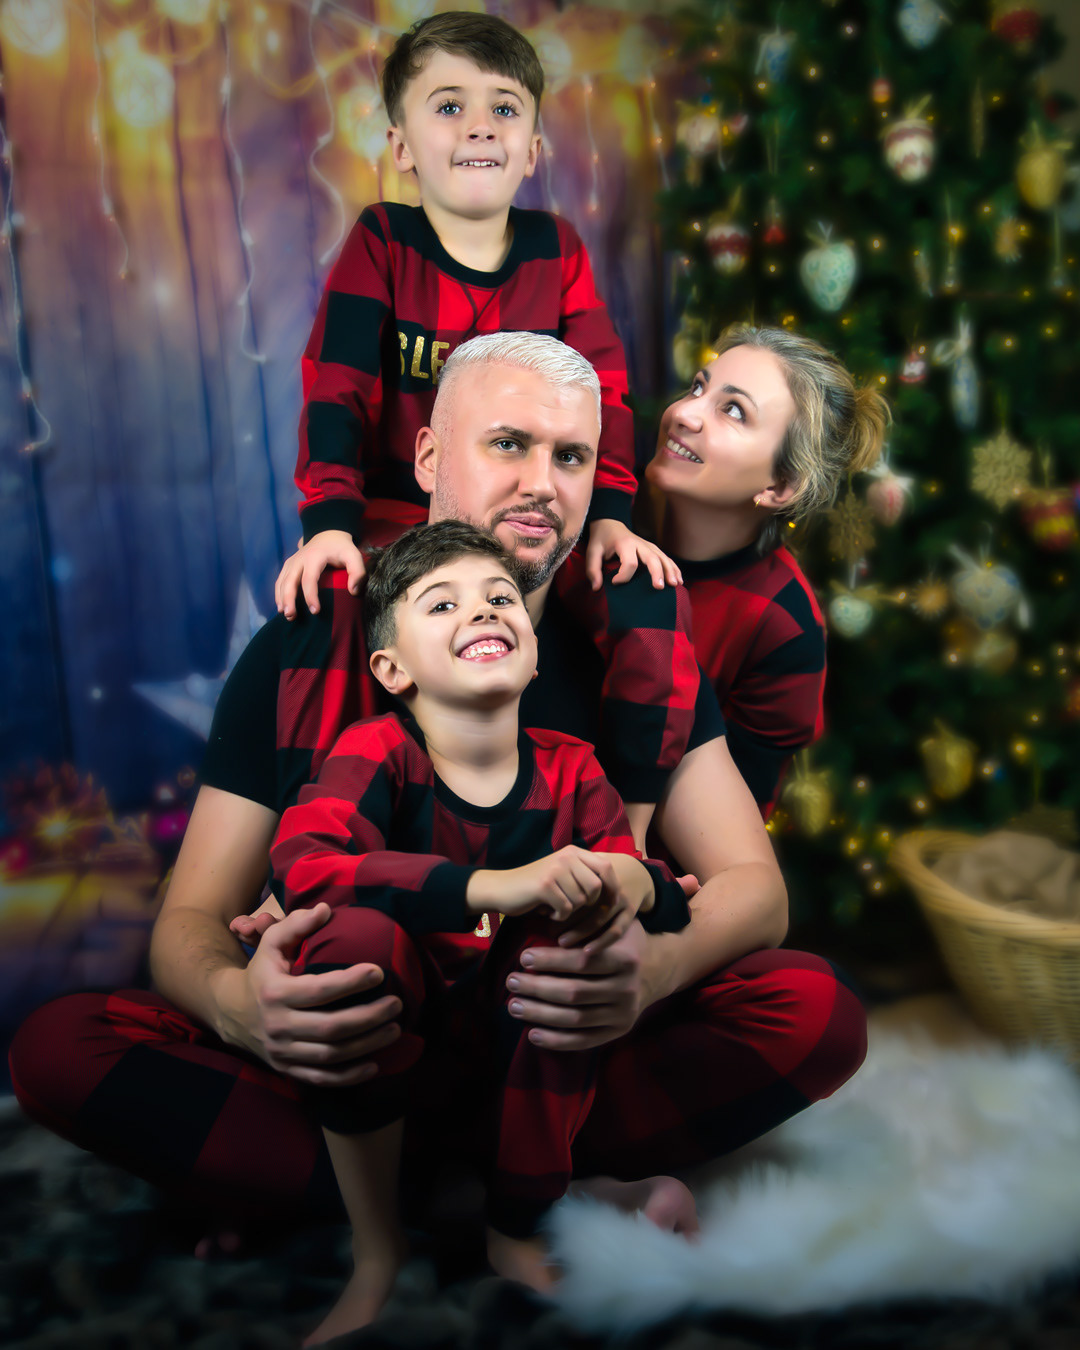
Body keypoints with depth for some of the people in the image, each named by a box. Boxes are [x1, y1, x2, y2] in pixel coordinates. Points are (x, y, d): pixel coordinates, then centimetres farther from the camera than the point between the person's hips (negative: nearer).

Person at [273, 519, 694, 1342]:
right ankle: (376, 1252, -11)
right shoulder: (378, 752, -14)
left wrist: (631, 887, -34)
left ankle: (518, 1238, -6)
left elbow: (669, 900, -7)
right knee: (361, 931, -31)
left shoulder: (569, 769, -4)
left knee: (560, 941, -27)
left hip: (525, 1045, 2)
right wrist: (495, 886, -44)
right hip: (394, 1039, -2)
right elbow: (298, 868, -33)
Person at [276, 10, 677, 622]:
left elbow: (601, 387, -2)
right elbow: (336, 387, -11)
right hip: (395, 518, -2)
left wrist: (611, 516, -16)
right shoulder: (382, 242, -3)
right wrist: (330, 524, -24)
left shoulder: (558, 249, 3)